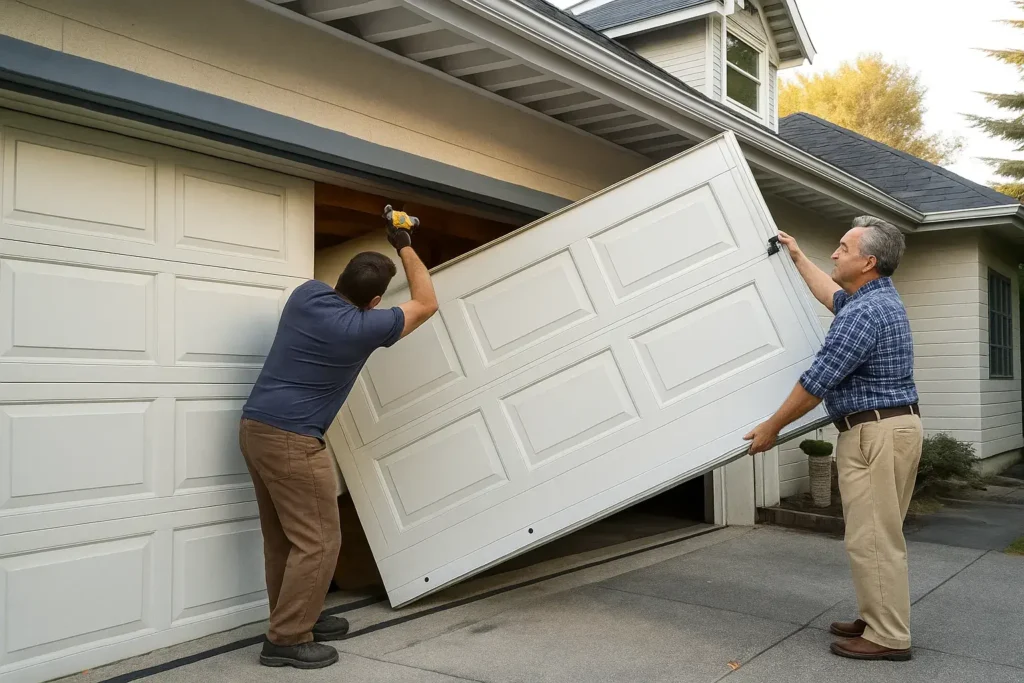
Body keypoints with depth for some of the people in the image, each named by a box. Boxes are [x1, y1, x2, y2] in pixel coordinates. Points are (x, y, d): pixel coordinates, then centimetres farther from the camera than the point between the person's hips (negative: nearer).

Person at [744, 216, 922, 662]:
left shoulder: (863, 313, -20)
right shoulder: (878, 297, 12)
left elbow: (817, 381, -19)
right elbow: (832, 295, 35)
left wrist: (771, 427, -10)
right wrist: (798, 257, 42)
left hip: (876, 433, -11)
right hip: (885, 429, 11)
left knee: (871, 538, -4)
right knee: (878, 535, 15)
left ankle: (888, 637, 4)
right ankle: (879, 620, 24)